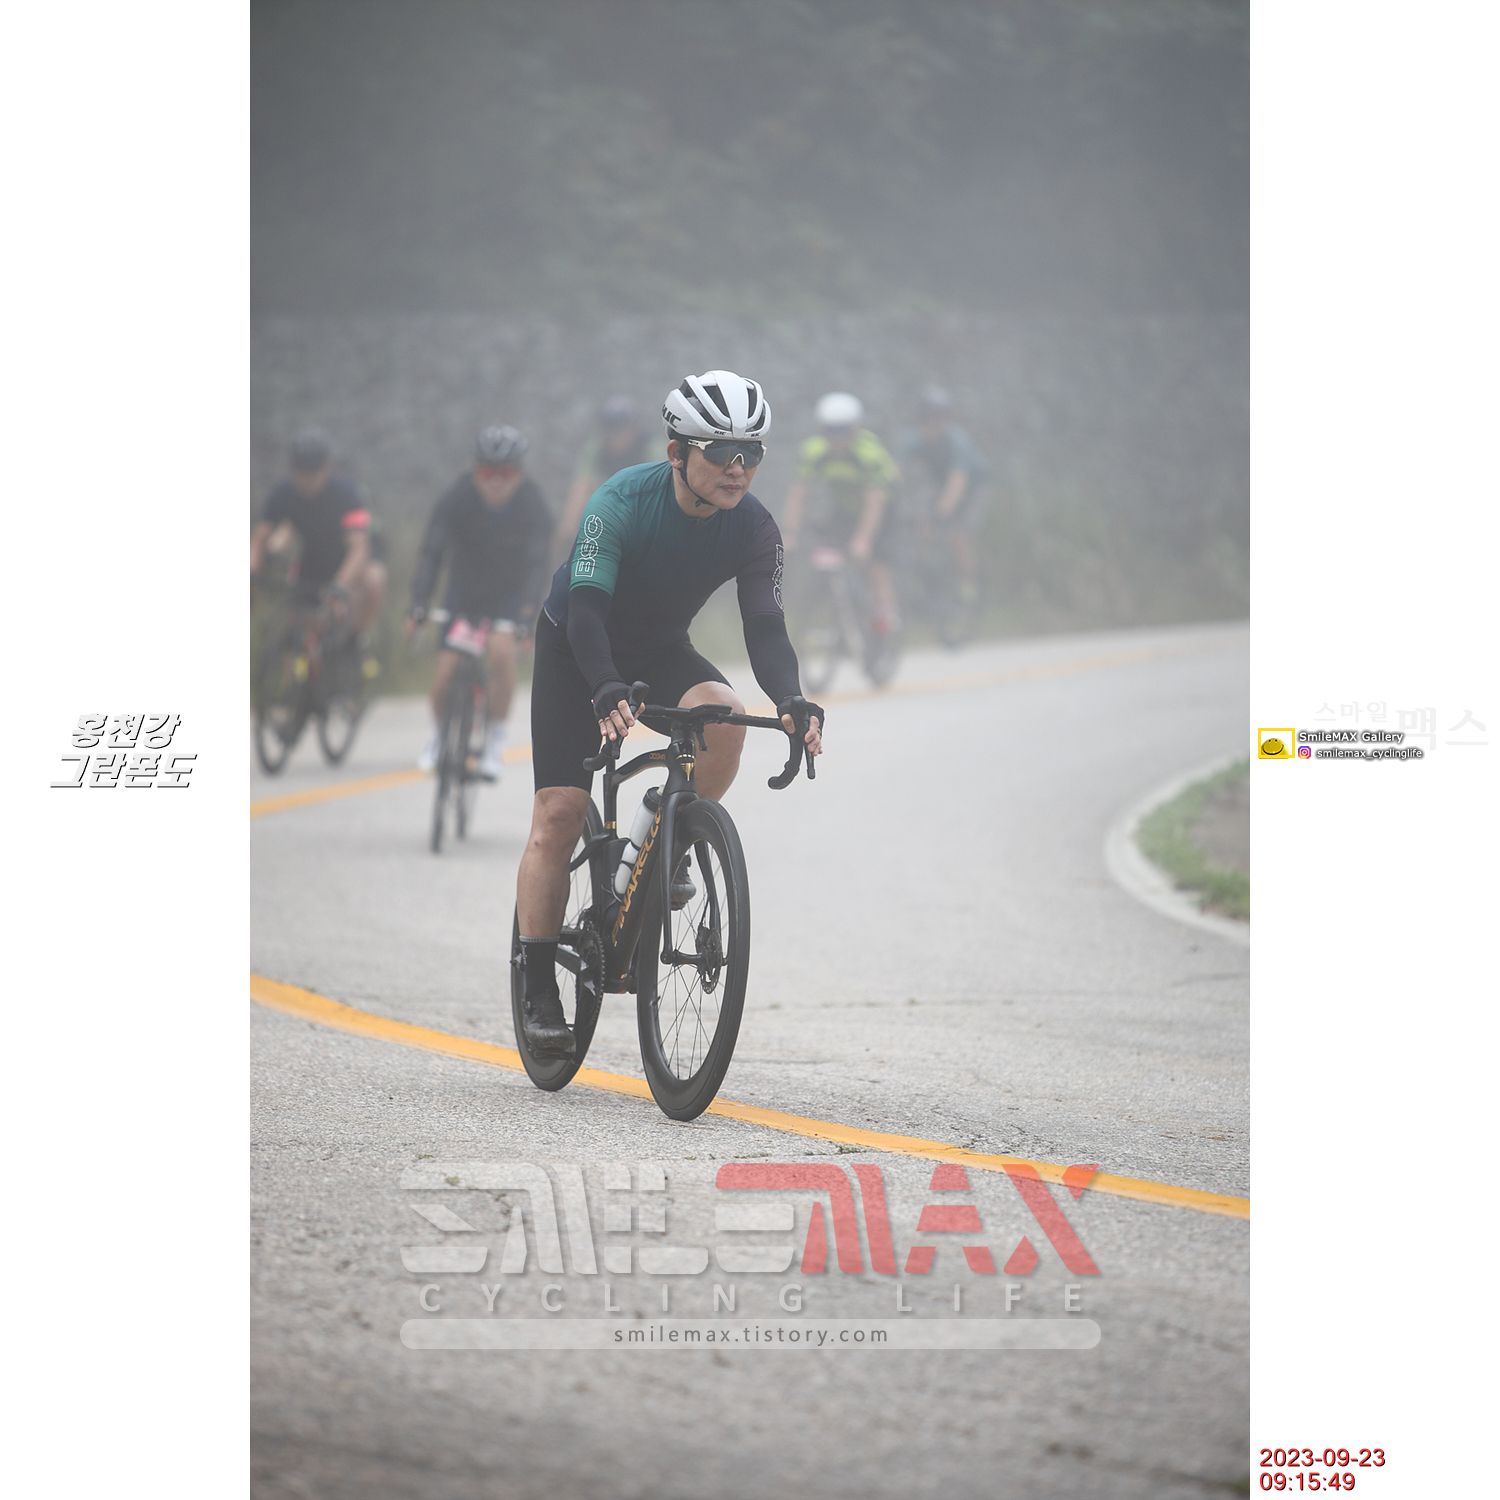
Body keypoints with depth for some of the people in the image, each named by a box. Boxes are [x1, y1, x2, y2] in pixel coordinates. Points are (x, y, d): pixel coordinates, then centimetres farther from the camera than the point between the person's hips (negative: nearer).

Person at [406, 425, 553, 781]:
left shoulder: (533, 505, -21)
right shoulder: (458, 498, -21)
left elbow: (537, 562, -27)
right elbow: (431, 552, -26)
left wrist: (527, 610, -42)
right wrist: (418, 606, -38)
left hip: (509, 595, -1)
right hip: (464, 589, 1)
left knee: (501, 650, -29)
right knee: (445, 676, -10)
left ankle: (494, 744, -14)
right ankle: (440, 735, 22)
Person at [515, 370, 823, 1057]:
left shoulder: (754, 529, -18)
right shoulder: (621, 503, -30)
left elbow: (765, 626, -21)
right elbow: (587, 608, -38)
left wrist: (791, 701, -42)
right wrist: (607, 695, -55)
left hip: (661, 650, 3)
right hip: (575, 647, -3)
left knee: (723, 716, -31)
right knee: (559, 812, -12)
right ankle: (539, 993, -5)